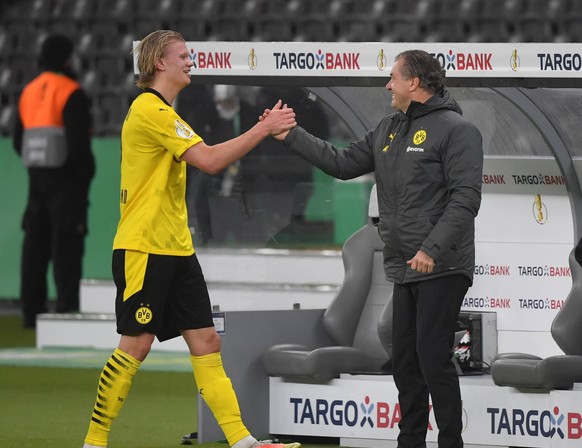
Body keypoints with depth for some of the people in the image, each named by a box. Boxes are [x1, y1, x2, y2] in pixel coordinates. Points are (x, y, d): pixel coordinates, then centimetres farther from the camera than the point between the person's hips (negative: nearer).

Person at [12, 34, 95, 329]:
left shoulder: (29, 92, 11)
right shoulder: (71, 94, -12)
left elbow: (18, 140, 14)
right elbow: (78, 141, -17)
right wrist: (85, 172, -7)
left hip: (37, 177, 7)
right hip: (66, 179, -7)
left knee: (35, 243, 9)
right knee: (66, 244, -6)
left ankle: (31, 309, 11)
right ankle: (67, 307, -10)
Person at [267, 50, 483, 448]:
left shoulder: (456, 130, -9)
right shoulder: (389, 130, 16)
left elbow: (465, 198, -16)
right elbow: (343, 164, 21)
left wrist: (433, 249, -23)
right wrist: (291, 136, 17)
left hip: (442, 270, -8)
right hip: (405, 270, 8)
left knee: (433, 358, -11)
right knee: (405, 359, 11)